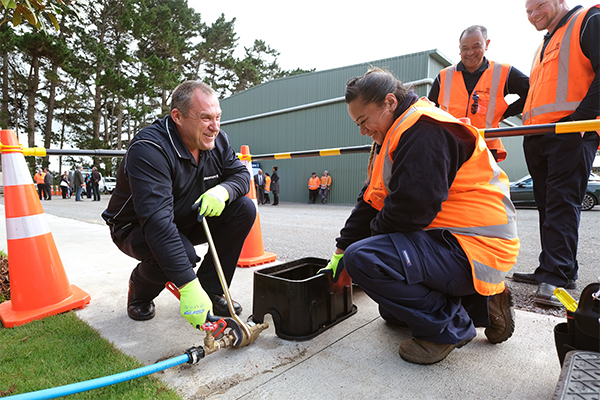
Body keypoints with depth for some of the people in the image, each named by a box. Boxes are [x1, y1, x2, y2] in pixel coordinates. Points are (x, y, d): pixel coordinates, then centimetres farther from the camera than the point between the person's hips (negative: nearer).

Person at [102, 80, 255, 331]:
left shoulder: (217, 140, -10)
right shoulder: (149, 148, -31)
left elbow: (241, 174, -1)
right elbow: (157, 221, -40)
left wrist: (223, 190, -28)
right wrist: (188, 287, -45)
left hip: (187, 221, 6)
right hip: (137, 227, -5)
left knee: (244, 208, -14)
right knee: (181, 253, -36)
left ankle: (211, 290, -3)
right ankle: (140, 290, 3)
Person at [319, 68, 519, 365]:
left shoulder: (425, 131, -19)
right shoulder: (394, 137, 15)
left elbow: (410, 208, -28)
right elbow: (370, 202, 13)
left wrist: (374, 232, -6)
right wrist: (340, 251, 10)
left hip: (475, 249, -11)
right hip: (445, 240, 11)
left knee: (363, 258, -27)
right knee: (391, 312, 21)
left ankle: (447, 327, -8)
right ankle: (481, 305, 18)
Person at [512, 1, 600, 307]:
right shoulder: (546, 44, 29)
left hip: (571, 132, -8)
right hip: (537, 137, 8)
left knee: (562, 203, -13)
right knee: (548, 204, 7)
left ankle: (557, 275, -12)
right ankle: (555, 271, 14)